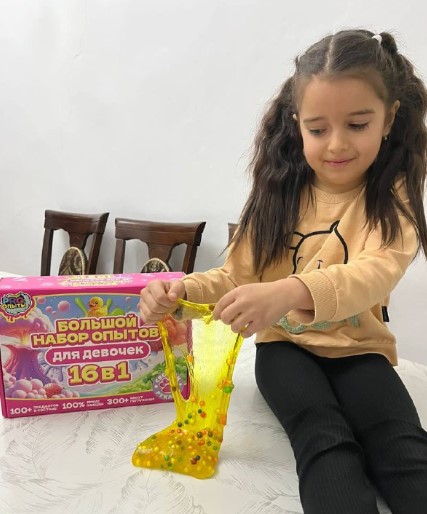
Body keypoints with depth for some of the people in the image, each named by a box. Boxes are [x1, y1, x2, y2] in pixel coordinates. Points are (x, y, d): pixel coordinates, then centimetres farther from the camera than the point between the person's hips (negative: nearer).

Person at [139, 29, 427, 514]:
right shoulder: (280, 191, -1)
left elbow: (377, 272, -27)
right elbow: (236, 275, -1)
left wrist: (289, 293, -48)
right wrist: (180, 290, -24)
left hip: (358, 349, 0)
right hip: (285, 346, 1)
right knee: (326, 439, -27)